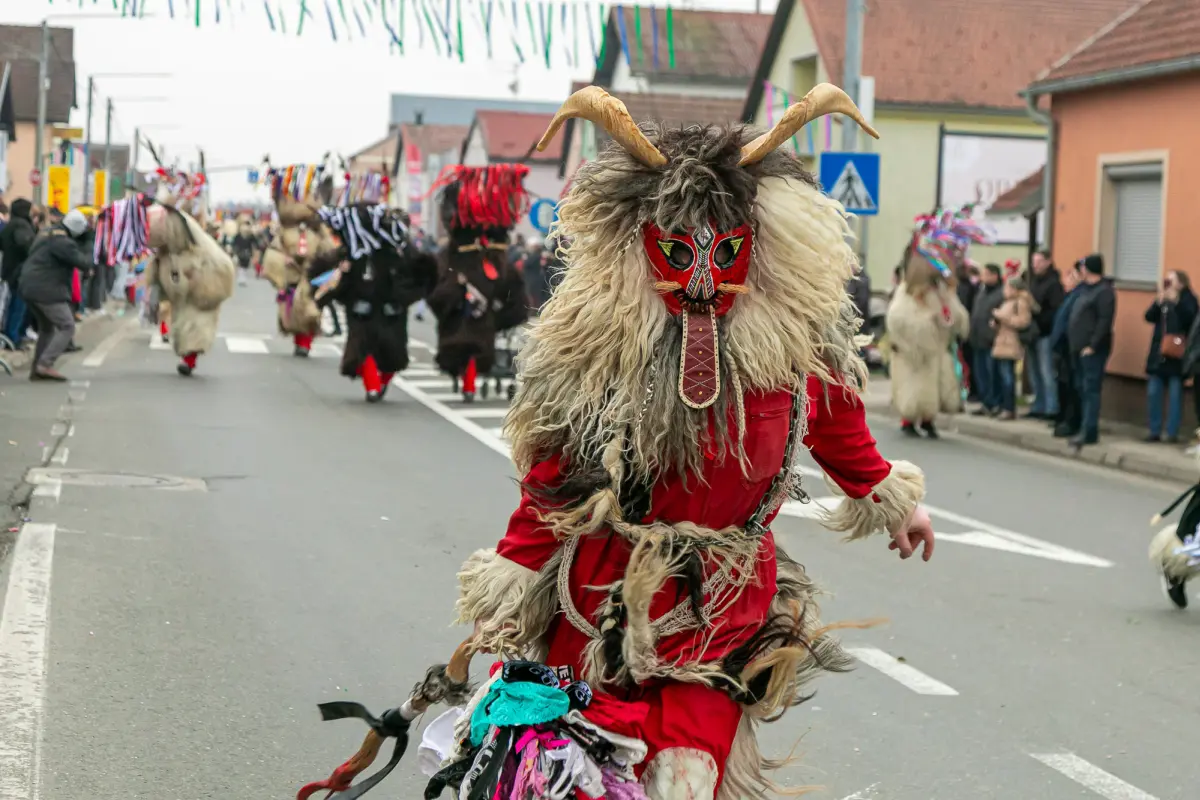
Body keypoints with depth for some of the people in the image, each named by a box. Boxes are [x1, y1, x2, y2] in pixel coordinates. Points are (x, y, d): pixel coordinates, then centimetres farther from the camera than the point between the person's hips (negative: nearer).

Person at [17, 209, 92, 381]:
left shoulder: (47, 233, 15)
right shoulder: (62, 241, -15)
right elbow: (83, 263, -18)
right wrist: (88, 258, 5)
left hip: (29, 287, 10)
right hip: (47, 290, -10)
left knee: (47, 327, 21)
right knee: (67, 327, -7)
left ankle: (36, 369, 18)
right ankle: (45, 364, -17)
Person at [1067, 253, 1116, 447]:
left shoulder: (1104, 291, -11)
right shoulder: (1085, 288, 17)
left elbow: (1104, 321, -18)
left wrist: (1092, 345, -21)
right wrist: (1074, 343, 13)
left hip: (1092, 350, -9)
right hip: (1079, 348, 9)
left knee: (1091, 390, -9)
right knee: (1082, 390, 12)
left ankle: (1089, 432, -10)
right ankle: (1087, 427, 17)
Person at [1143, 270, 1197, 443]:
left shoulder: (1187, 299, -3)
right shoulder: (1161, 299, 12)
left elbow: (1190, 319, -20)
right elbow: (1149, 317, 0)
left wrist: (1175, 301, -22)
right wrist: (1159, 301, -13)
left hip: (1176, 355, -5)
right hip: (1158, 353, 6)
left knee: (1175, 394, -1)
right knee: (1153, 393, 4)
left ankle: (1173, 433, 2)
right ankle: (1155, 431, 10)